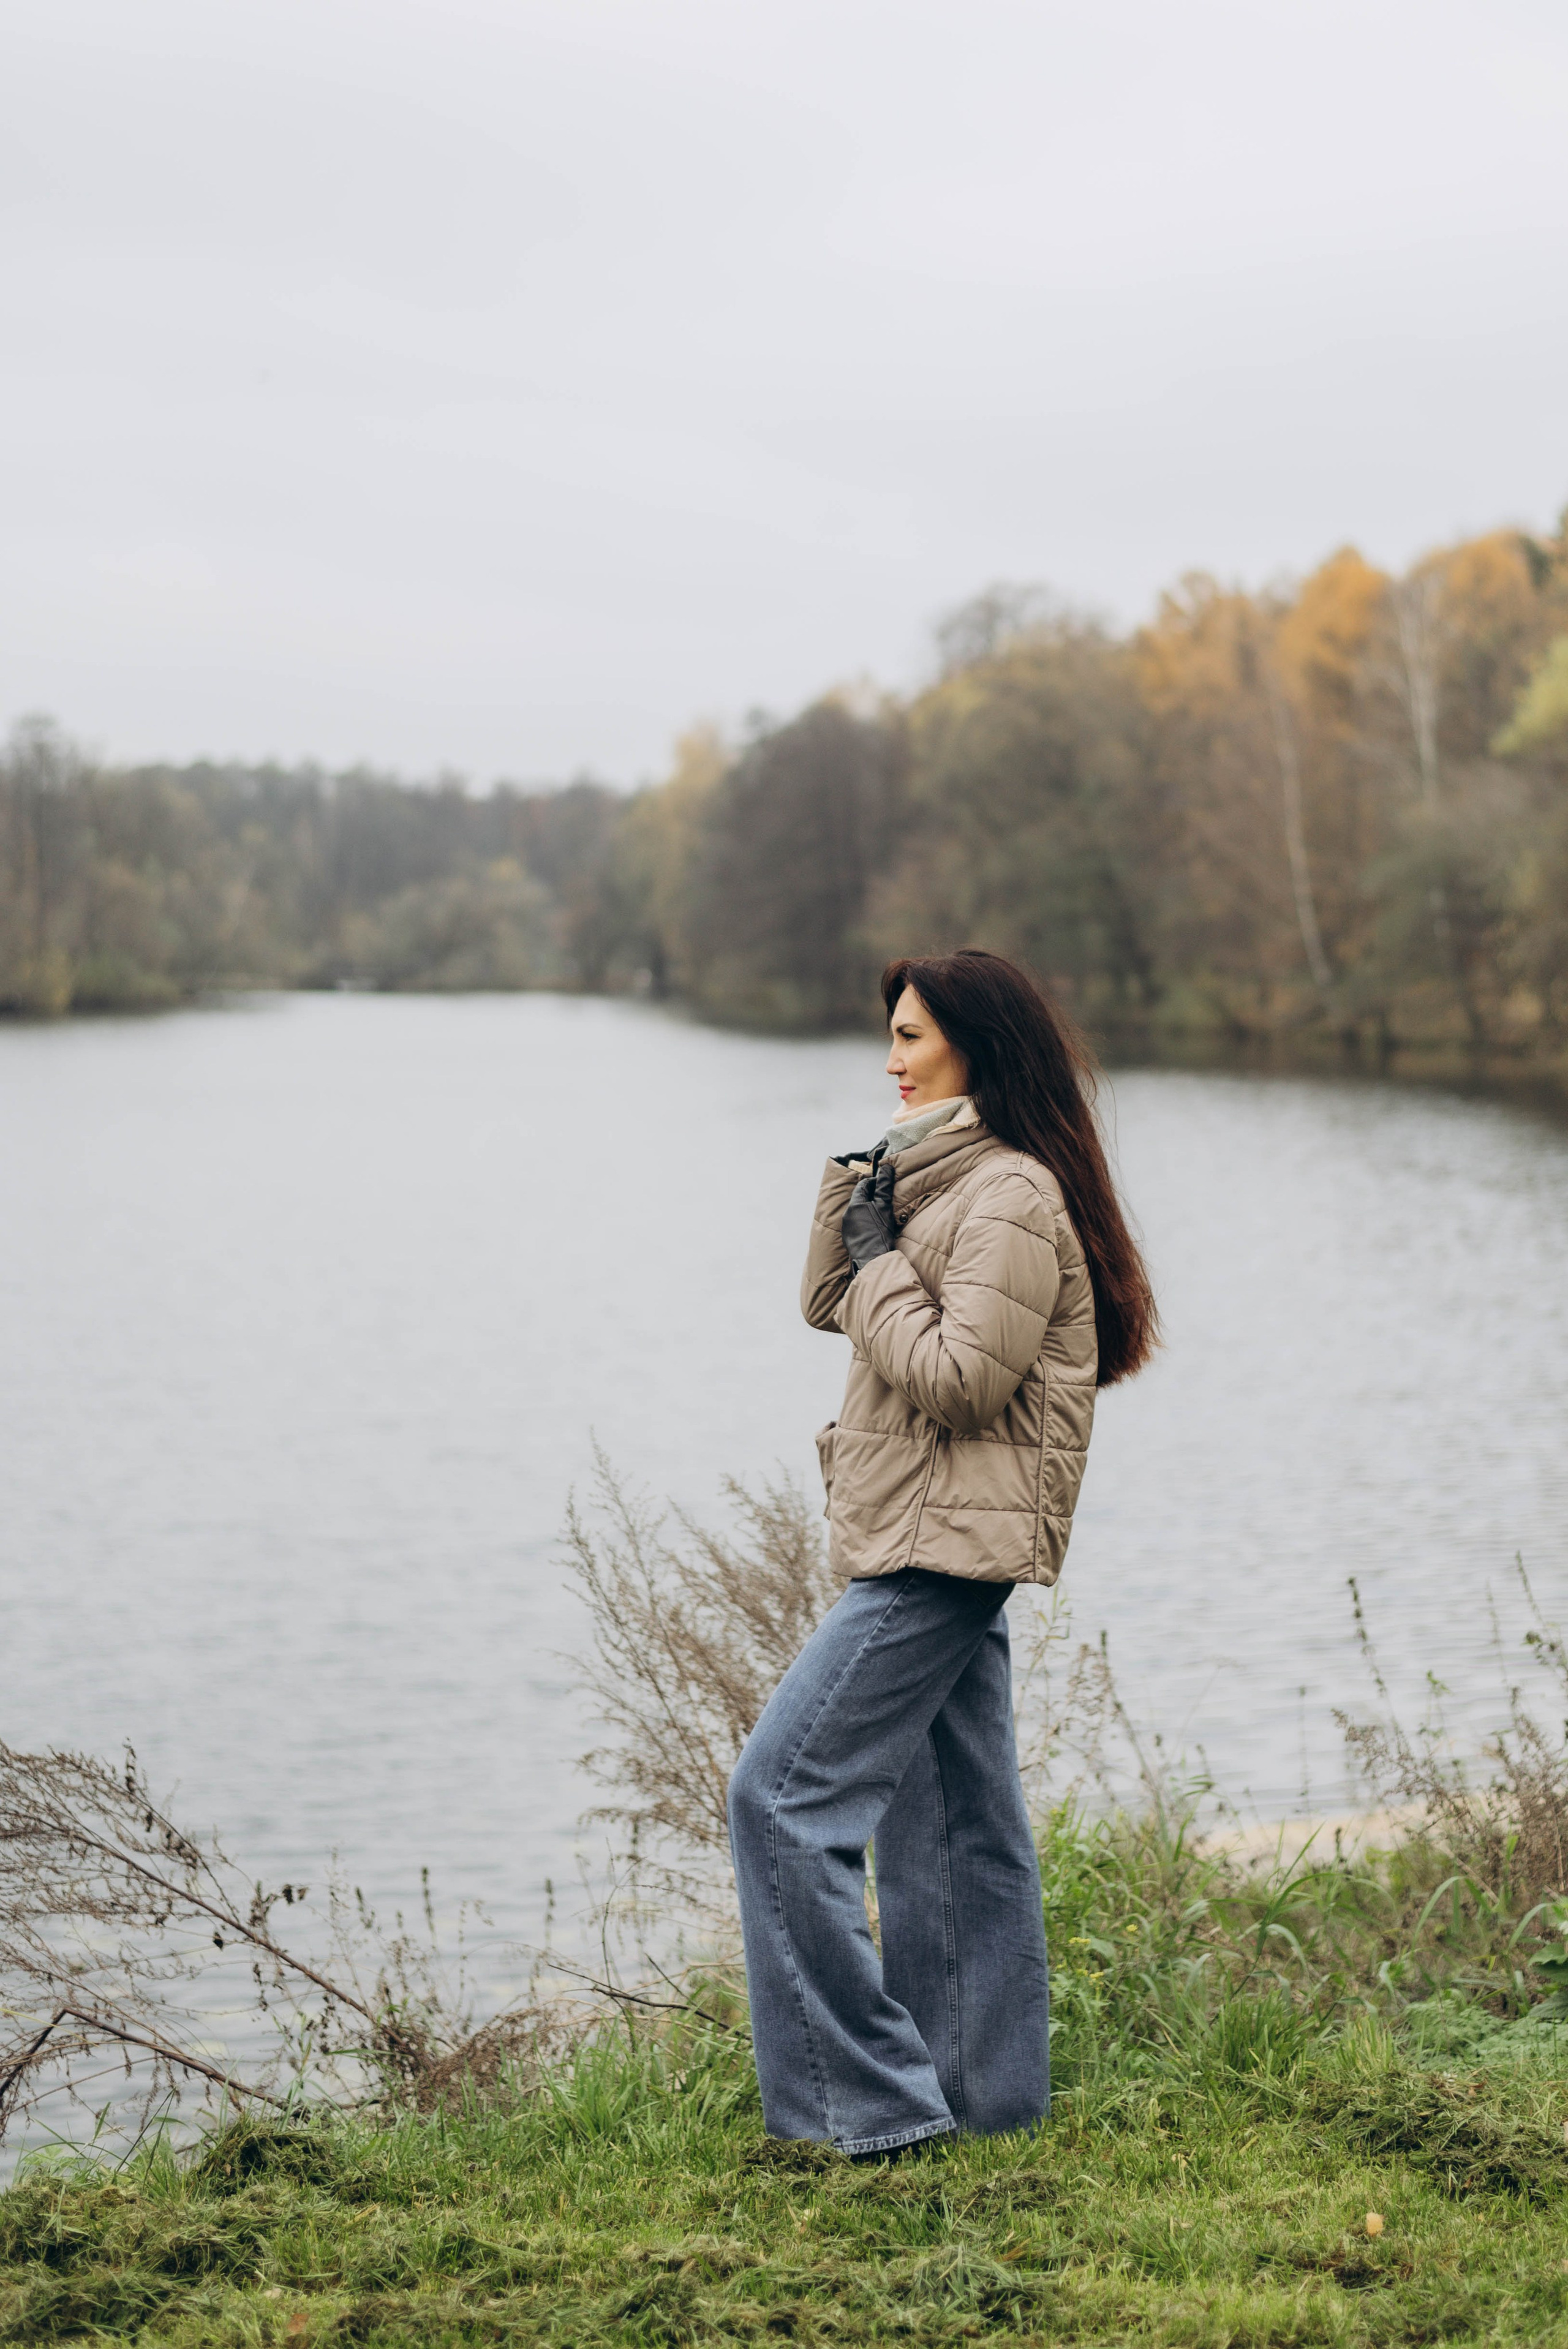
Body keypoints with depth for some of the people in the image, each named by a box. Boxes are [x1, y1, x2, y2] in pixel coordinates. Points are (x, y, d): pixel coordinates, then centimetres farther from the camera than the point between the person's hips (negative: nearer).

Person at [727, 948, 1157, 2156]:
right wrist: (858, 1187, 4)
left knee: (784, 1794, -11)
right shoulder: (940, 1179, 17)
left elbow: (958, 1377, -21)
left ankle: (869, 2098, -8)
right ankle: (985, 2088, 18)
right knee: (959, 1822, 12)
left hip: (942, 1550, -10)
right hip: (939, 1551, 10)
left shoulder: (1014, 1196, -15)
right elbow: (827, 1304, 18)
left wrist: (882, 1258, -10)